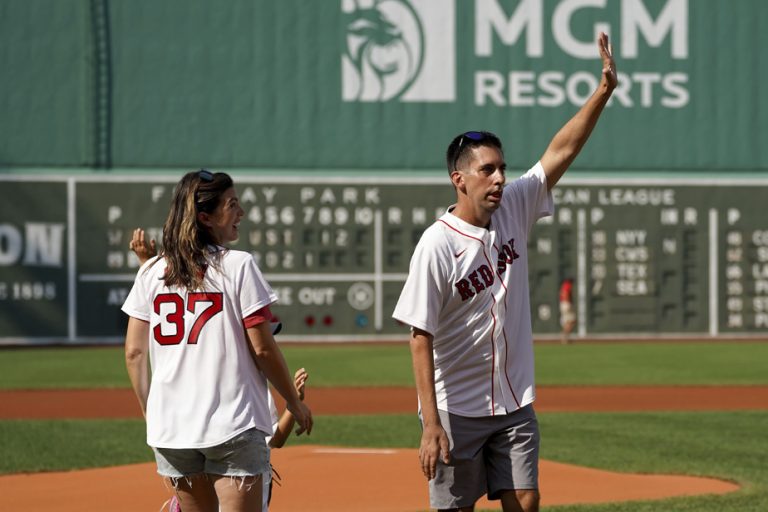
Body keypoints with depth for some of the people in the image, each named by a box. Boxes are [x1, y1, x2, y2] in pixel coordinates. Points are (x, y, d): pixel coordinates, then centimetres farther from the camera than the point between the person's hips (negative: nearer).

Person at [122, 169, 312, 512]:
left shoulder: (151, 272, 7)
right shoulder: (238, 266, -7)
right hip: (233, 421, -5)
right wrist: (294, 402, 6)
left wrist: (150, 414, 18)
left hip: (170, 424, 5)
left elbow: (134, 352, 6)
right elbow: (262, 348, -7)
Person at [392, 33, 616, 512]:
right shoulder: (437, 245, -16)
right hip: (457, 409, -6)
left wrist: (604, 89, -13)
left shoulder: (514, 209, 1)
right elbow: (421, 338, -16)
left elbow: (561, 152, 0)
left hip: (515, 404, 6)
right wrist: (431, 425, -21)